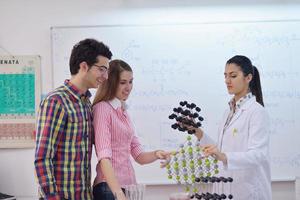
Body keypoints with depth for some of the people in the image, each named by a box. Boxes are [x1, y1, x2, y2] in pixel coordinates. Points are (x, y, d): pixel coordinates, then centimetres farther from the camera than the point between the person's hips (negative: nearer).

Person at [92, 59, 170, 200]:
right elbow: (104, 157, -21)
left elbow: (138, 156, 13)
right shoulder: (102, 108, -10)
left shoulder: (123, 112, 13)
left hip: (128, 185, 8)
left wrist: (156, 155, -7)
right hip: (110, 187, -8)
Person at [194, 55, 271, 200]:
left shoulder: (257, 111, -12)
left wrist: (225, 157, -38)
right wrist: (199, 134, 0)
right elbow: (223, 150, 12)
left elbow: (258, 154, -23)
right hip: (228, 188, 7)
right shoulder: (229, 112, 12)